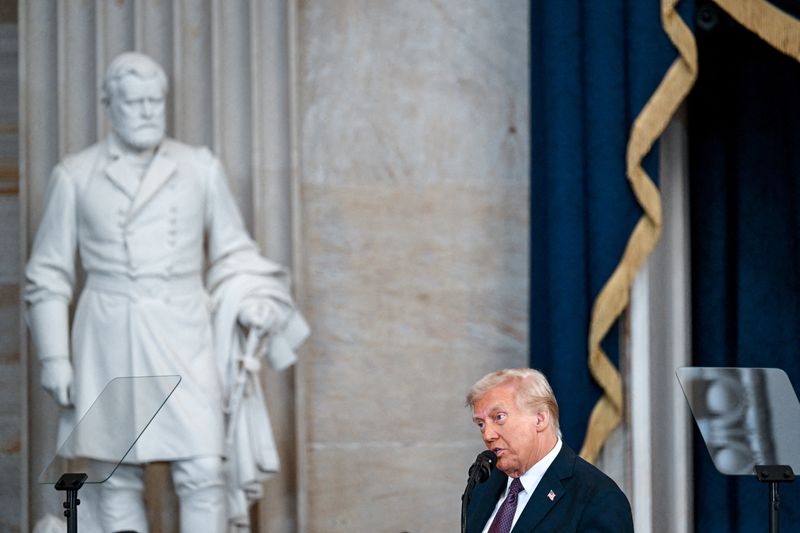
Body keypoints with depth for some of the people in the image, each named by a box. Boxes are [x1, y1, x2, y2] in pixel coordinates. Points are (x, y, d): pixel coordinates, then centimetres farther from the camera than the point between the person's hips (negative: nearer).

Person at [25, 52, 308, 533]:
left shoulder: (201, 169, 8)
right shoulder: (75, 176, 5)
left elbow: (233, 253, 14)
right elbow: (48, 275, 7)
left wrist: (251, 303, -5)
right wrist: (54, 357, 1)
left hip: (184, 339, 0)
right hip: (110, 344, 0)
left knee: (205, 472, -10)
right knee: (119, 478, 1)